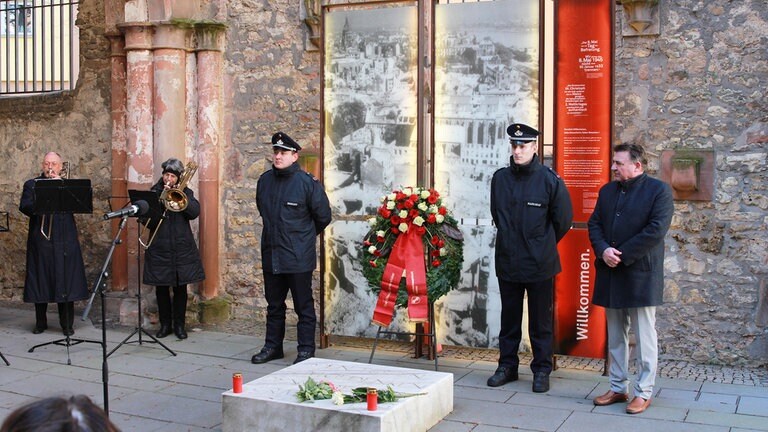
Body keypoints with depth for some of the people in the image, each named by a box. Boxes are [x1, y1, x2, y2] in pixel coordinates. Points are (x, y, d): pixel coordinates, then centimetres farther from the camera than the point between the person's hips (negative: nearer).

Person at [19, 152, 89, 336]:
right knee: (40, 282, 4)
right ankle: (40, 322, 18)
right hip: (40, 242, 0)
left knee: (66, 282, 0)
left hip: (65, 242, 0)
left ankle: (67, 324, 7)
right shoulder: (31, 185, 10)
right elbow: (24, 207, -4)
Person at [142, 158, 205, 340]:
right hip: (159, 248, 0)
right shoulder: (154, 193, 7)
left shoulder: (185, 193, 7)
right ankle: (165, 324, 17)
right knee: (161, 288, 5)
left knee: (181, 288, 4)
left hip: (182, 248, 0)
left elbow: (195, 212, -9)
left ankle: (180, 325, 13)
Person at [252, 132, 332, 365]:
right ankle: (273, 346, 28)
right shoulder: (265, 180, 6)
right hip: (271, 255, 6)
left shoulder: (307, 182, -12)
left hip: (298, 257, -6)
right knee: (274, 304, 16)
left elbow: (323, 216, -3)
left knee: (304, 306, 3)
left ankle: (306, 349, 13)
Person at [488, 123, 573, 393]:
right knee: (509, 318, 13)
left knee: (540, 321, 6)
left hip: (539, 264, -3)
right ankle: (507, 366, 25)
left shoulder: (549, 179, -8)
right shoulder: (500, 178, 2)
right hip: (507, 262, 3)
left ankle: (542, 370, 18)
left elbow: (563, 220, 2)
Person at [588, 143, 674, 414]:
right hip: (610, 274, 6)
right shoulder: (607, 191, 13)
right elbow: (594, 223, 9)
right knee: (615, 336, 12)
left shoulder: (659, 191, -6)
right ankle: (617, 388, 21)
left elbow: (656, 231, -15)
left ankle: (643, 393, 9)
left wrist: (622, 255, -16)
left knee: (644, 336, 1)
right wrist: (603, 250, -10)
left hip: (640, 275, -6)